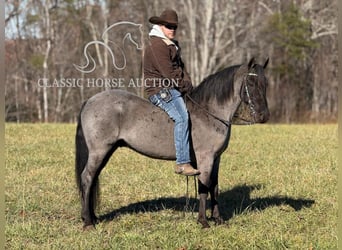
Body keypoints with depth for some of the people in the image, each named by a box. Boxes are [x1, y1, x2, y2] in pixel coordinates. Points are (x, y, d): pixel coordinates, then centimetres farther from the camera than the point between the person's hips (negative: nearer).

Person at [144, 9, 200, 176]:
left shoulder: (172, 44, 20)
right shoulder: (157, 46, -13)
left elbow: (181, 68, 21)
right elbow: (169, 74, -19)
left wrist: (189, 85, 4)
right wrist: (186, 87, -8)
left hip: (175, 89, 11)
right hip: (160, 90, -11)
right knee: (181, 117, -28)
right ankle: (182, 163, -33)